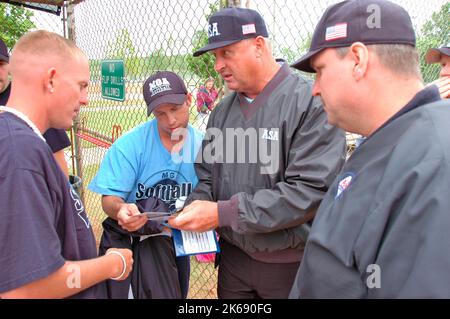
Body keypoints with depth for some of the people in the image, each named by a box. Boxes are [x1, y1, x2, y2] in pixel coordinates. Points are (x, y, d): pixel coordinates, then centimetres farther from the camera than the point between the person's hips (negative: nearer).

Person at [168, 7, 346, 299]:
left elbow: (310, 191, -25)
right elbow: (207, 178, 11)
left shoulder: (312, 103, -17)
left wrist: (223, 213, -24)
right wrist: (196, 209, -11)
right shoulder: (223, 110, 5)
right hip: (233, 257, 6)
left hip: (293, 264, -5)